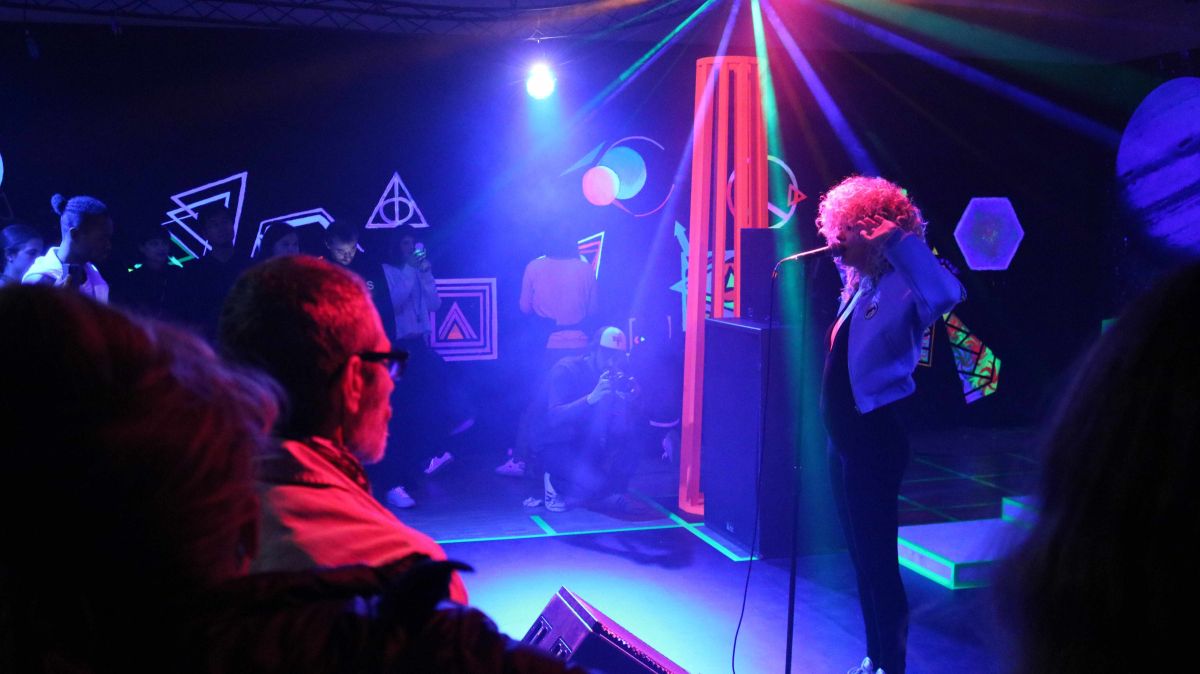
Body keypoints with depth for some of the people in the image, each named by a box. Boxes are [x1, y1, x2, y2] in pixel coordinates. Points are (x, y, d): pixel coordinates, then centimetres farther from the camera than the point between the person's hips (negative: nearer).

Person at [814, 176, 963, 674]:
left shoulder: (901, 288, -16)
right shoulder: (859, 284, 10)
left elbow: (947, 296, -39)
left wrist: (900, 239, -33)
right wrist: (845, 254, 17)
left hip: (874, 438, -9)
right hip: (844, 438, 9)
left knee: (879, 559, 0)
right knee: (861, 556, 18)